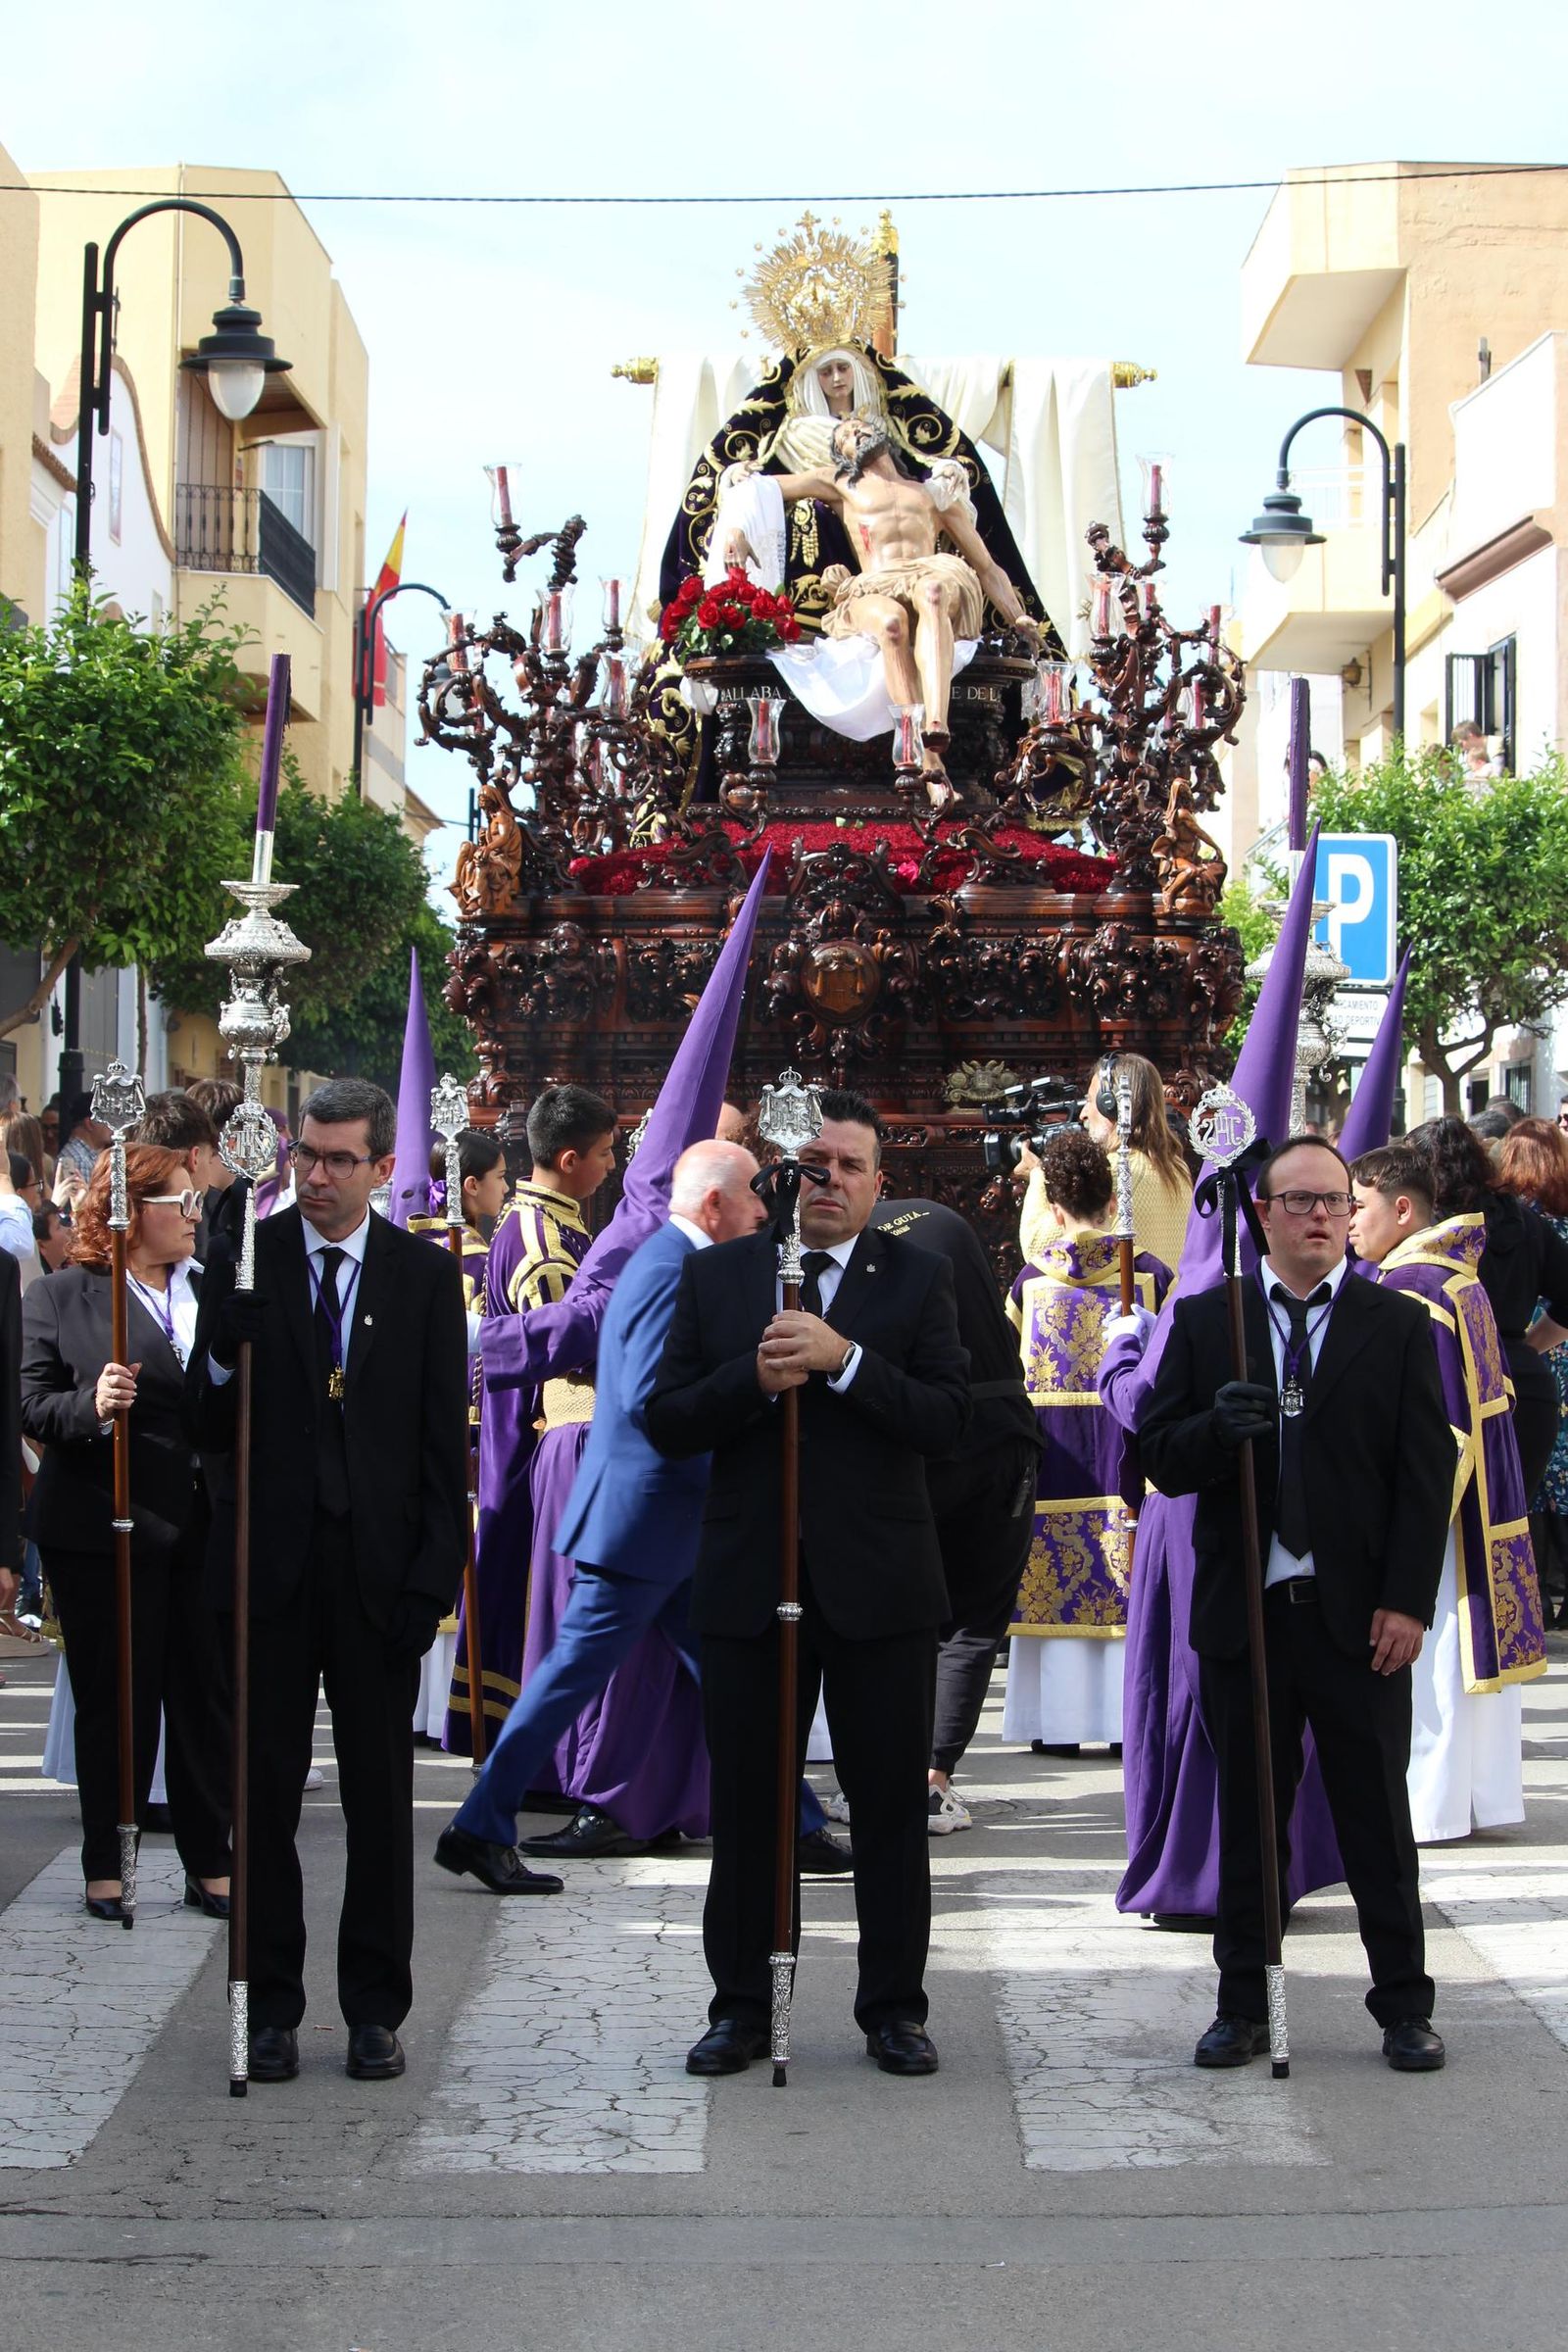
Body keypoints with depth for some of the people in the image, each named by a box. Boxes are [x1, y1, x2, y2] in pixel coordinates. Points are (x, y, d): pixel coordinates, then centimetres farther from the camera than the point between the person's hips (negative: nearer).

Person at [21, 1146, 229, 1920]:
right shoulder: (59, 1298, -1)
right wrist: (92, 1406, -23)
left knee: (208, 1696, 6)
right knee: (114, 1701, 5)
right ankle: (106, 1869, 15)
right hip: (105, 1529, -3)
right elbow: (34, 1408, -5)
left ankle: (210, 1865, 16)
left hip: (205, 1528, 3)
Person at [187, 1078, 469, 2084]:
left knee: (381, 1795, 7)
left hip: (377, 1570, 0)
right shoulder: (245, 1262, 1)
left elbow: (445, 1442, 3)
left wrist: (435, 1576, -4)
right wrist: (222, 1361, -21)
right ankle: (271, 2007, 15)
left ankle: (376, 2008, 17)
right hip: (269, 1563, 0)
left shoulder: (425, 1276, 3)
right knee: (266, 1790, 5)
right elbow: (208, 1428, 0)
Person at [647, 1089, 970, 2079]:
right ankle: (741, 2006, 18)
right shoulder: (716, 1276, 7)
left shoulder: (918, 1277, 3)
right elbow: (666, 1422, 1)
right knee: (747, 1806, 7)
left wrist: (842, 1358, -19)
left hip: (879, 1585, -1)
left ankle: (895, 2008, 16)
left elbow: (948, 1418, -8)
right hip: (748, 1580, 1)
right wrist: (755, 1378, -16)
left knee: (893, 1806, 5)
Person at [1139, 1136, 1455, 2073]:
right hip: (1244, 1609, 1)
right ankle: (1245, 2005, 18)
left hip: (1358, 1612, -1)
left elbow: (1427, 1473, 0)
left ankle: (1405, 2006, 16)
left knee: (1379, 1817, 6)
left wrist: (1408, 1600, -8)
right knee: (1248, 1817, 8)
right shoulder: (1205, 1320, 7)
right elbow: (1162, 1458, 3)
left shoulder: (1398, 1326, 4)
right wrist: (1217, 1428, -18)